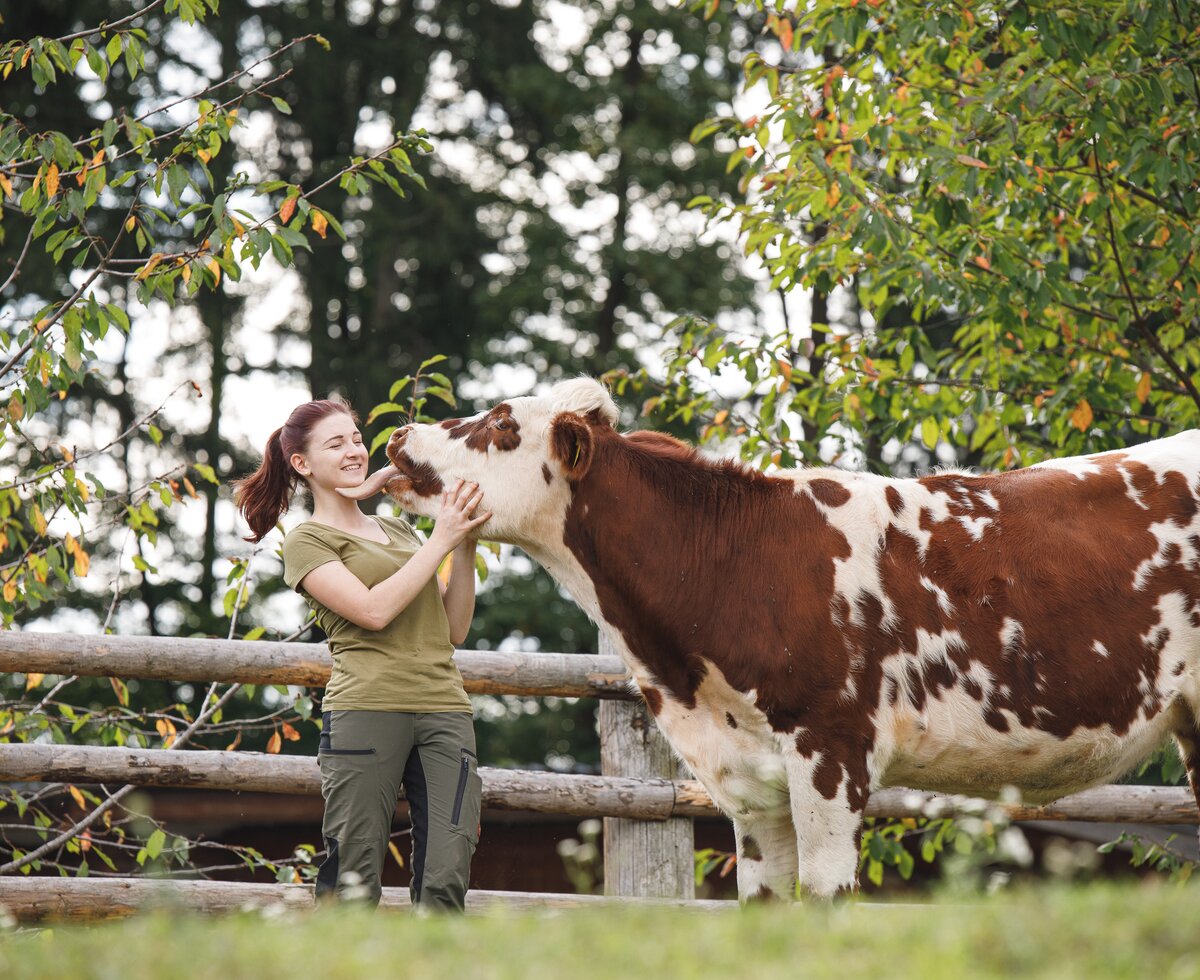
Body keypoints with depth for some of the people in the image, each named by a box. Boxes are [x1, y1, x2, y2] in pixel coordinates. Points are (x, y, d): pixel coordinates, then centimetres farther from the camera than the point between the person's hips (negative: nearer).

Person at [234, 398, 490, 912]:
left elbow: (454, 630, 20)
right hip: (365, 710, -5)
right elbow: (373, 610, -10)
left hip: (443, 710, 5)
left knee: (446, 880, -6)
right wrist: (440, 541, -5)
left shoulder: (398, 530, 25)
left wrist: (465, 549, 8)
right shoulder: (307, 542, 7)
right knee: (352, 884, -7)